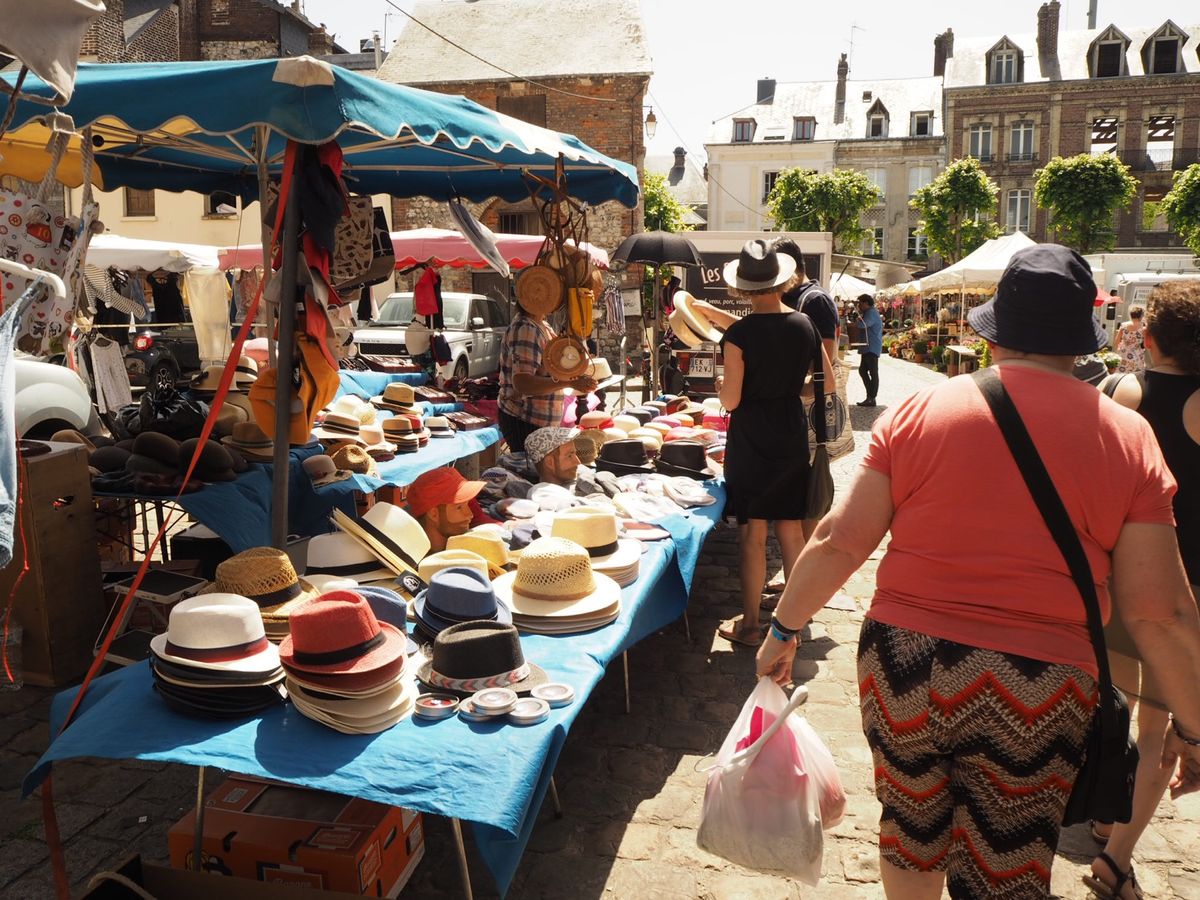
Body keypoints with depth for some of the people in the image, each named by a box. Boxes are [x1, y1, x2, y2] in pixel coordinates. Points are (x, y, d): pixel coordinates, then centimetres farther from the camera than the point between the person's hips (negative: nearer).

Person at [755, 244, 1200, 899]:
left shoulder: (918, 411, -4)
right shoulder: (1128, 437, -3)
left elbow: (839, 543, -6)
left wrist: (783, 630, 8)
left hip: (902, 667, 1)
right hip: (1037, 691, -1)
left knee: (912, 829, 25)